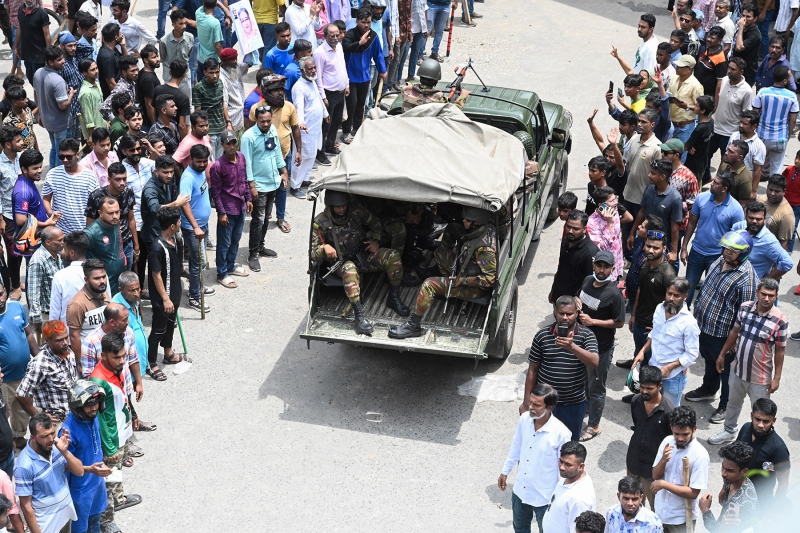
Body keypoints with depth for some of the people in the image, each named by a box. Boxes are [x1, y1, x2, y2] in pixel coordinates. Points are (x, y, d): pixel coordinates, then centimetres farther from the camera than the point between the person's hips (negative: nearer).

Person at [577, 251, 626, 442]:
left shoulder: (614, 294, -23)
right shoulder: (587, 281, -2)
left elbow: (619, 322, -18)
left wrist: (593, 321, -23)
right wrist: (577, 303, -5)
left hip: (601, 347, -7)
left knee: (596, 387, 7)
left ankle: (593, 426, 21)